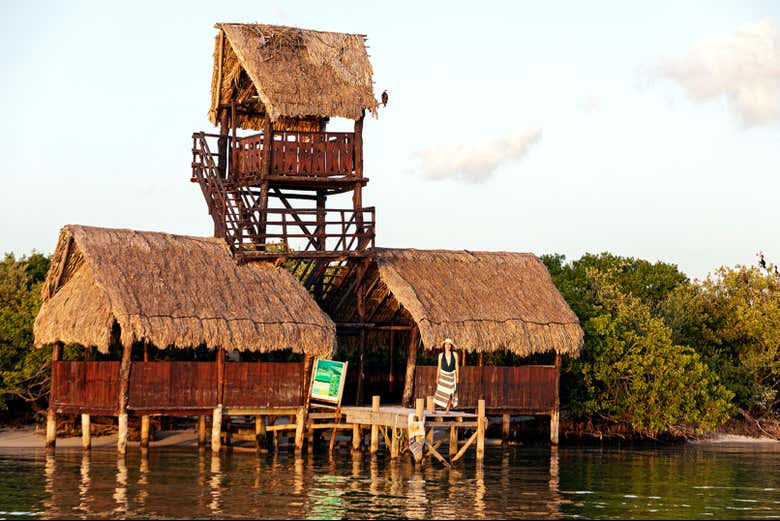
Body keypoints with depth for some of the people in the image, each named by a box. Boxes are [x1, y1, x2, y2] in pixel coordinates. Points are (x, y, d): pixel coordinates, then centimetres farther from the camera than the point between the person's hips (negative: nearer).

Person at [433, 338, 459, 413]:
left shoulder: (455, 354, 1)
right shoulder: (441, 355, 2)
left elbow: (456, 366, 3)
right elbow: (439, 367, 3)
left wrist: (457, 377, 0)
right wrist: (437, 377, -3)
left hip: (452, 375, 1)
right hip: (443, 375, -1)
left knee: (450, 393, -1)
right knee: (440, 392, -11)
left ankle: (447, 411, 5)